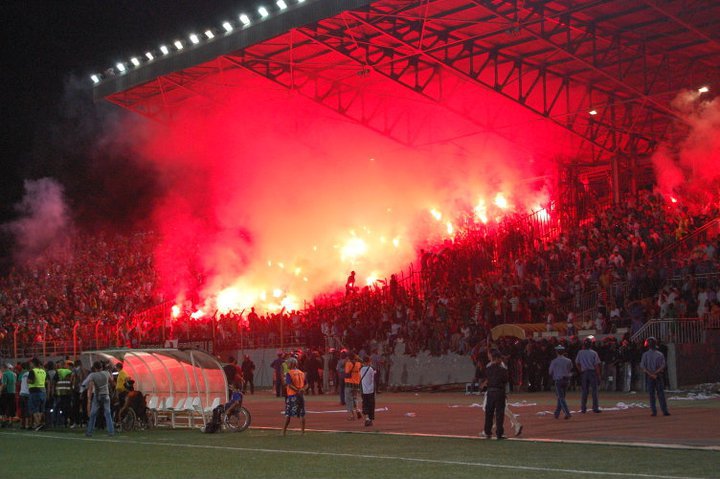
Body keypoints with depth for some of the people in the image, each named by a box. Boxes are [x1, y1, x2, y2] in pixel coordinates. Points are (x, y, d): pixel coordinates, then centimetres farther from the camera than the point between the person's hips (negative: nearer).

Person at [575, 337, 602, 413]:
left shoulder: (580, 353, 2)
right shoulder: (594, 353, -6)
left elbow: (577, 363, 6)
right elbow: (596, 365, -7)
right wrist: (598, 373, -1)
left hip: (584, 373, 3)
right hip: (592, 372, -3)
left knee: (584, 391, 8)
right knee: (594, 390, 1)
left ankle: (583, 408, 7)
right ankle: (595, 408, -1)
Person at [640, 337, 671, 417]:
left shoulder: (645, 354, -2)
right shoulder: (660, 354, 1)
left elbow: (642, 366, -10)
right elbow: (662, 366, -8)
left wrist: (650, 374, -14)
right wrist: (655, 373, -13)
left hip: (649, 377, -1)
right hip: (658, 376, 1)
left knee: (651, 394, 4)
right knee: (661, 394, 3)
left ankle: (654, 411, -1)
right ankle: (665, 411, -1)